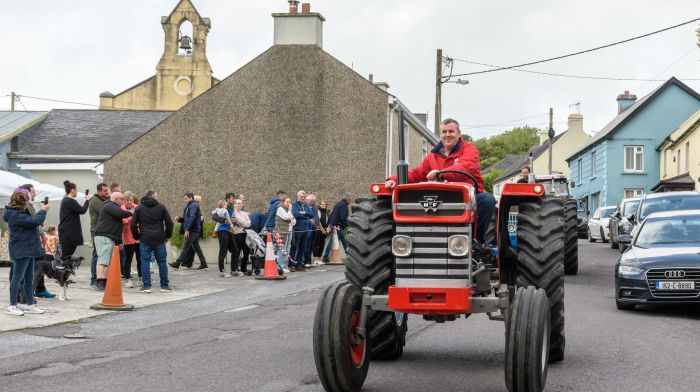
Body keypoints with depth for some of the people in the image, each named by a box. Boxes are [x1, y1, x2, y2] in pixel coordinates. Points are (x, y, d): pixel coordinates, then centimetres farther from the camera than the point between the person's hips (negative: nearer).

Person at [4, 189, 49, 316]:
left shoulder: (20, 213, 14)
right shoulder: (15, 215, -19)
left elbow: (30, 222, 17)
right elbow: (35, 221, -23)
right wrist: (43, 211, -9)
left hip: (28, 250, 10)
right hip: (21, 251, -10)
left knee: (29, 279, 13)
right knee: (17, 278, -4)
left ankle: (30, 304, 19)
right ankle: (12, 306, 2)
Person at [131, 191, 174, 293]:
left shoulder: (139, 208, 6)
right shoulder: (161, 207, 4)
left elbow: (133, 224, 2)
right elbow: (169, 222, 3)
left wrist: (136, 236, 13)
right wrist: (168, 235, 14)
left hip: (145, 239, 0)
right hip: (159, 239, 0)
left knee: (145, 262, 2)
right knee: (162, 262, 7)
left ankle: (146, 286, -4)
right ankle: (164, 286, 10)